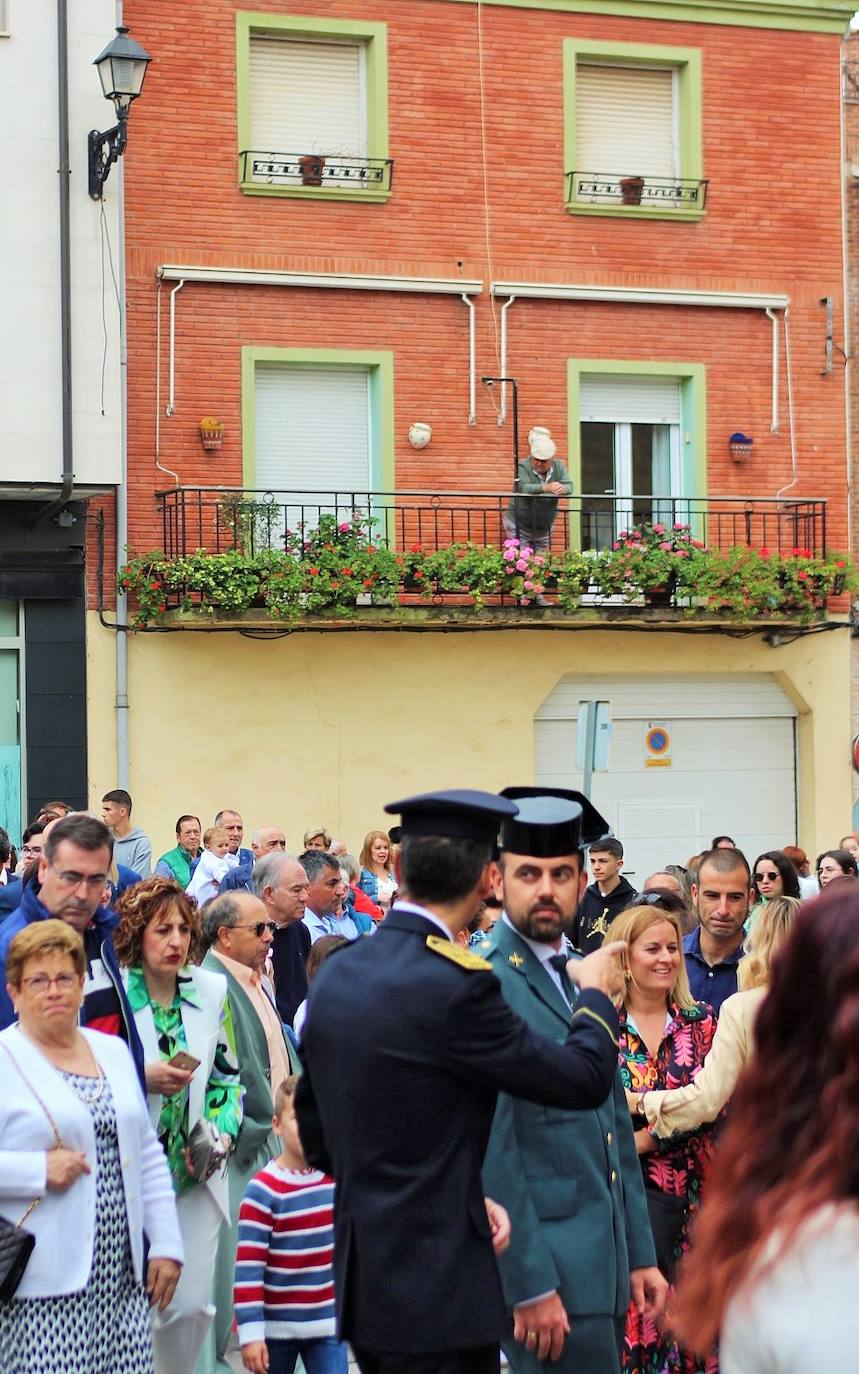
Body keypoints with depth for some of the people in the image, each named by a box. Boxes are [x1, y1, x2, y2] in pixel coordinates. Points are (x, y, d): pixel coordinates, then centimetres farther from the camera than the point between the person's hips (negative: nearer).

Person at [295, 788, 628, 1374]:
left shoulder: (335, 972, 6)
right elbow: (584, 1079, -12)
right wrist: (596, 992, 8)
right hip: (437, 1286, -8)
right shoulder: (457, 983, -19)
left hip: (359, 1277, 8)